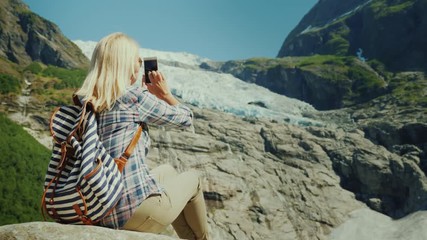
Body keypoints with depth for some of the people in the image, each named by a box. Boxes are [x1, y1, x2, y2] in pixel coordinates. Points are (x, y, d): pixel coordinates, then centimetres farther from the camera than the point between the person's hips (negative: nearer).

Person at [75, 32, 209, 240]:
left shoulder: (84, 102, 6)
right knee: (192, 178, 20)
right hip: (136, 212, -7)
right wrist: (165, 93, 14)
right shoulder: (135, 96, -14)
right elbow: (186, 118, 0)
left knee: (167, 171, 30)